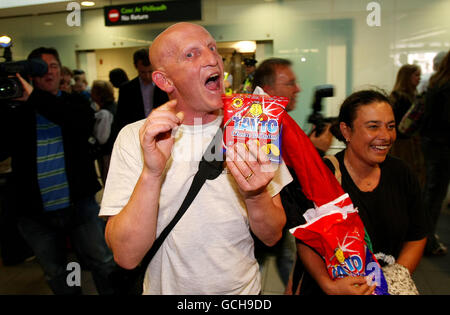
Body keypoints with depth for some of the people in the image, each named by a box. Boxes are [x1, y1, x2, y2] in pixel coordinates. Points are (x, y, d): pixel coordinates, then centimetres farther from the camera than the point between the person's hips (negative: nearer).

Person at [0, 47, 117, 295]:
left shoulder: (75, 103, 3)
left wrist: (35, 97, -29)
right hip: (35, 214, 1)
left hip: (80, 205, -1)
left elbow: (85, 121, -21)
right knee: (57, 277, 18)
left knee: (104, 264, 9)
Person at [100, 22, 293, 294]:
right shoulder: (134, 138, -16)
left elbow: (272, 237, -9)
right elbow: (126, 256, -22)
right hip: (168, 288, -1)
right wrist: (151, 173, -35)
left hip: (244, 289, 2)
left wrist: (256, 196, -28)